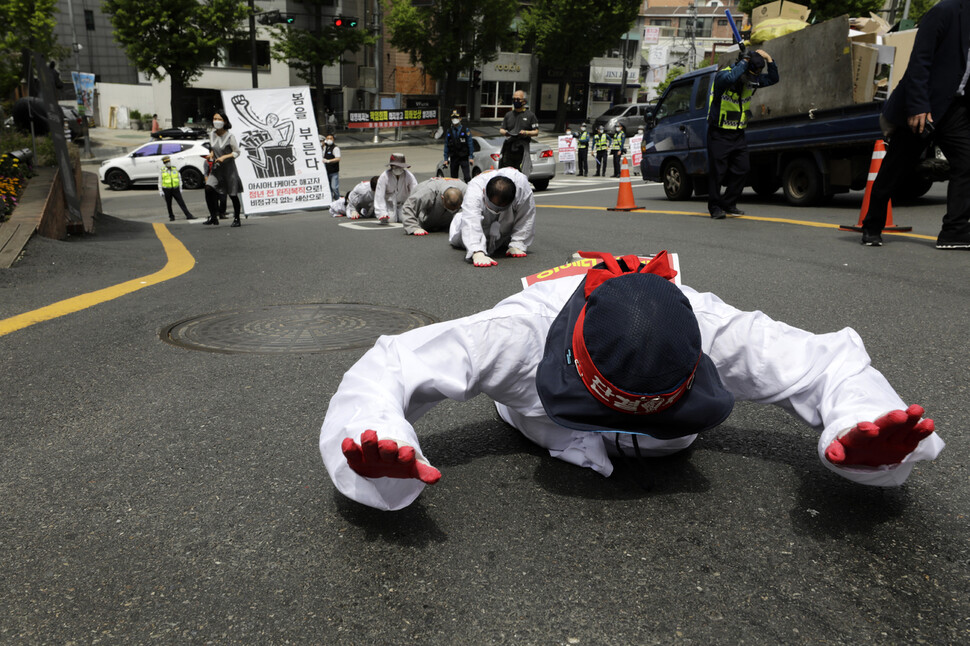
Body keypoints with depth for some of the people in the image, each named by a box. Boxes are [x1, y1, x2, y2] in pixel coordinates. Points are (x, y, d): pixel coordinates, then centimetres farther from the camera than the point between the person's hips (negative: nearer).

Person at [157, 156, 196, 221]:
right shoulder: (162, 171, 0)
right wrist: (160, 191, -5)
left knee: (182, 203, -4)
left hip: (175, 189, 1)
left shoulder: (175, 169, 5)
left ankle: (188, 215, -6)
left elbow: (179, 179, 11)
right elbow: (160, 182, 2)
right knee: (169, 204, 7)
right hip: (167, 190, -1)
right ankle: (171, 216, 21)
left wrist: (180, 189, 8)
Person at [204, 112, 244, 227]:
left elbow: (237, 152, -7)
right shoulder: (211, 135, 5)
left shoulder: (230, 136, -10)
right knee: (209, 189, -16)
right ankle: (213, 217, -7)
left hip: (229, 167, -4)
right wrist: (211, 154, 2)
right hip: (216, 167, 4)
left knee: (233, 195, 2)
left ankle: (237, 219, 17)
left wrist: (224, 157, -20)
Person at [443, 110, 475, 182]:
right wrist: (446, 159, 6)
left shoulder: (466, 130, -1)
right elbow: (446, 145, 10)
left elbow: (470, 144, -2)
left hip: (464, 158, -3)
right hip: (453, 158, 3)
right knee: (454, 178, 9)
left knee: (467, 177, -11)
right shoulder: (448, 131, 7)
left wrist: (471, 157, -8)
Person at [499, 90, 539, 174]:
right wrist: (504, 132, -6)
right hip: (509, 148, 4)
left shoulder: (530, 115, 8)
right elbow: (501, 130, 19)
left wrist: (526, 133, -16)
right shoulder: (508, 115, 19)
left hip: (522, 149, -3)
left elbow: (536, 132, 4)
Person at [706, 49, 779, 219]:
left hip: (738, 134, 7)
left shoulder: (752, 80, 6)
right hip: (719, 134, -7)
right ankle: (714, 207, 7)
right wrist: (745, 61, -27)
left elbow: (773, 79, 12)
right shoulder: (722, 75, -15)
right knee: (717, 171, -4)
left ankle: (728, 203, 15)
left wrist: (768, 58, -2)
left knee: (742, 169, 3)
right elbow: (730, 78, -39)